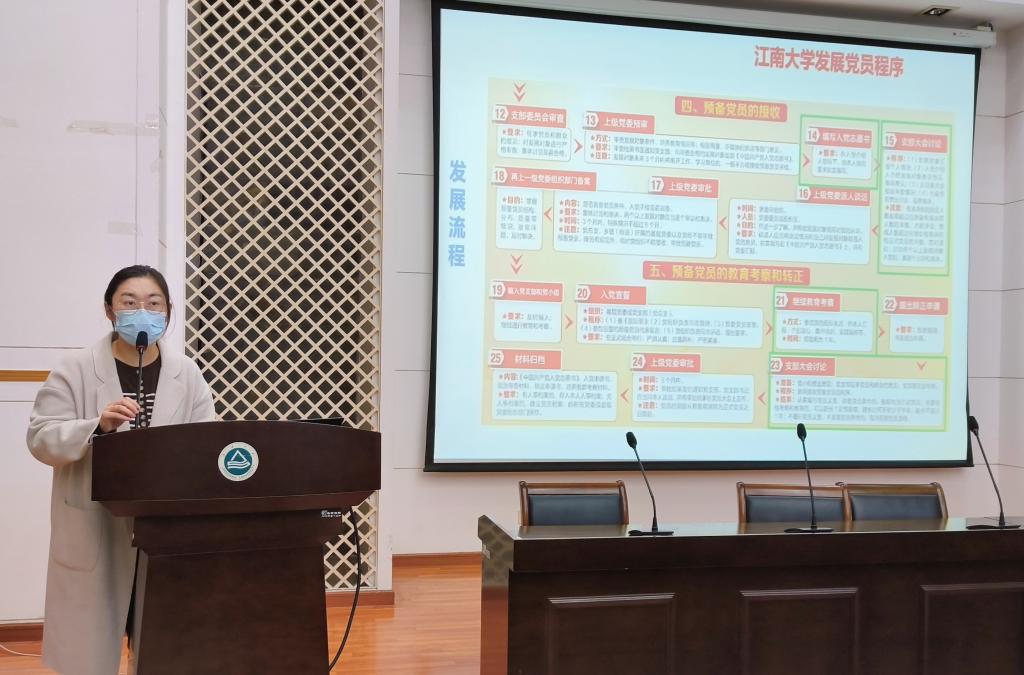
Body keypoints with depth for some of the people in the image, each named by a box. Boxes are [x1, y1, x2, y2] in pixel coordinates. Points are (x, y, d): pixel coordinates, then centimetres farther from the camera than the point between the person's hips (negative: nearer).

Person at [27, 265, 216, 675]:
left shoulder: (187, 374, 5)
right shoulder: (75, 370, -3)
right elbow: (42, 438, -8)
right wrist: (97, 427, -24)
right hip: (95, 532, -2)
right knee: (91, 641, 6)